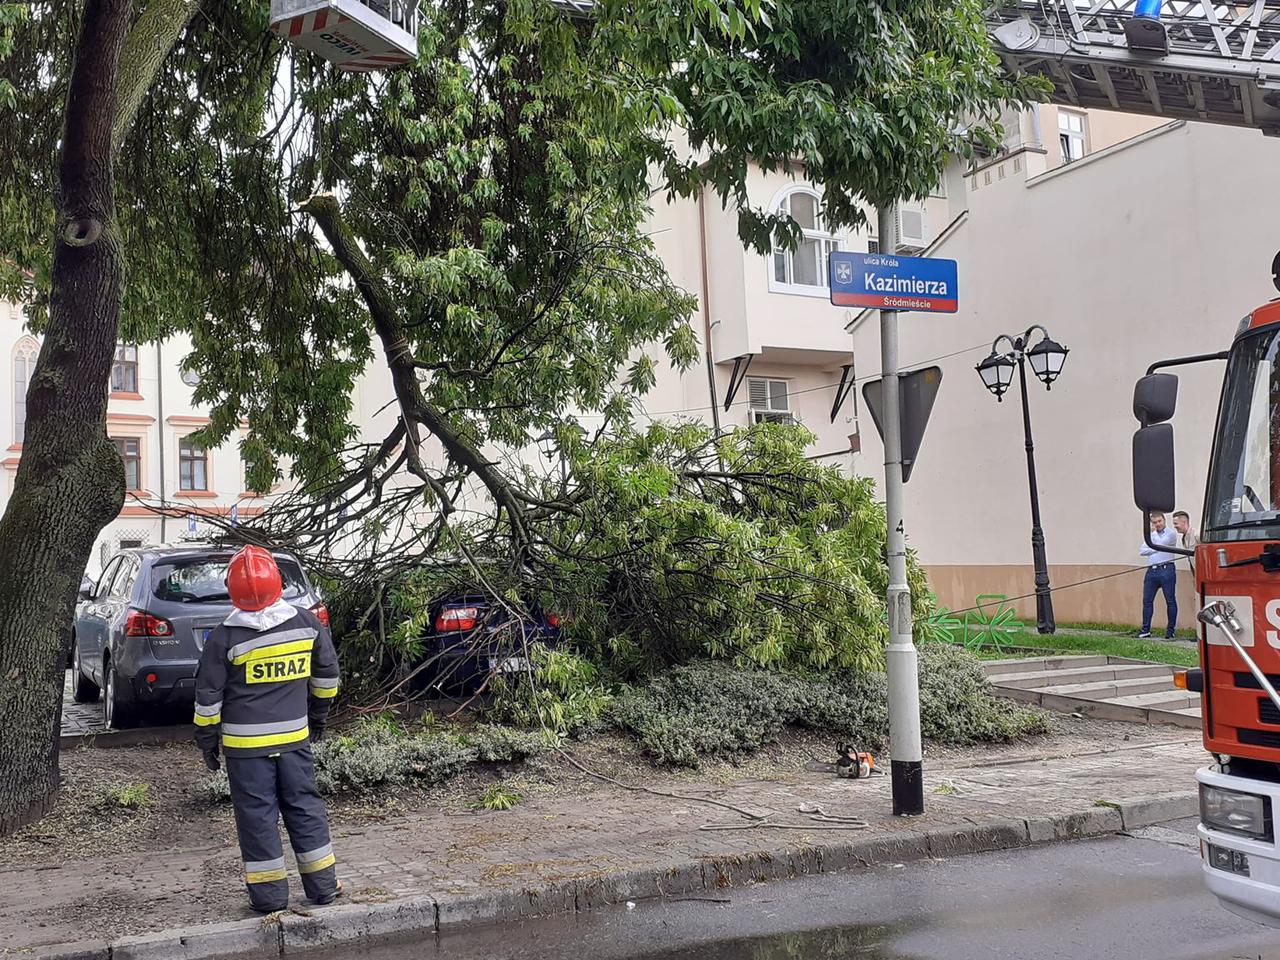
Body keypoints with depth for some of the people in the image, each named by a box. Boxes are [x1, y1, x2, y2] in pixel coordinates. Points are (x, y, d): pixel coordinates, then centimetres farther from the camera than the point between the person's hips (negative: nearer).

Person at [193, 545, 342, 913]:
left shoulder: (224, 638, -10)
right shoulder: (307, 624, -2)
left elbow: (208, 695, -3)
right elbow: (327, 674, 9)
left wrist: (207, 738, 9)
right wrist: (318, 713, 24)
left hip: (244, 743, -2)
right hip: (294, 736, 3)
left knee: (257, 814, 6)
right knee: (304, 806, 13)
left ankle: (269, 893, 12)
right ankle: (323, 885, 19)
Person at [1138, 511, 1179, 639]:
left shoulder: (1171, 534, 2)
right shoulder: (1151, 535, 20)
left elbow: (1159, 544, -14)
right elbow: (1142, 550, 8)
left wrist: (1152, 533, 2)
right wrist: (1155, 550, -7)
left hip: (1166, 570, -6)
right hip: (1151, 571, 6)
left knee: (1170, 601, -2)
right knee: (1147, 600, 6)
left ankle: (1170, 630, 3)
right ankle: (1146, 629, 11)